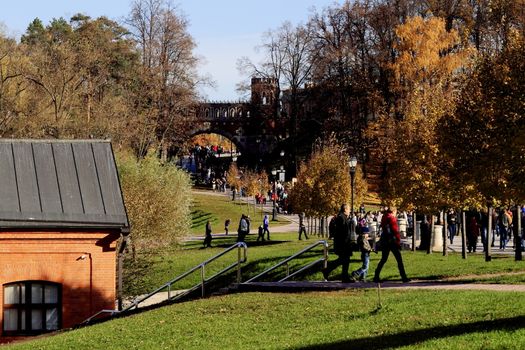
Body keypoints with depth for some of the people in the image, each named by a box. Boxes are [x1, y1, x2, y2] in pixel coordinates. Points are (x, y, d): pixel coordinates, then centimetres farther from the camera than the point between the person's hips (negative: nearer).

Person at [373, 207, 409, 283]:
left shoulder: (384, 218, 12)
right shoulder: (392, 218, -10)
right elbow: (395, 230, -13)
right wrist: (398, 241, -10)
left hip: (384, 241, 7)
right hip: (392, 241, -7)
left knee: (383, 259, 13)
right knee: (399, 260, 0)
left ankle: (376, 277, 6)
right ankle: (404, 277, -1)